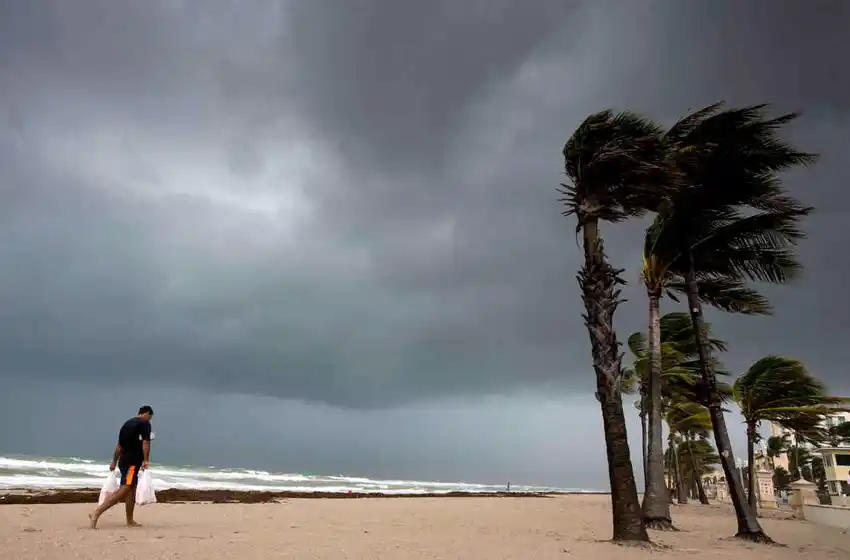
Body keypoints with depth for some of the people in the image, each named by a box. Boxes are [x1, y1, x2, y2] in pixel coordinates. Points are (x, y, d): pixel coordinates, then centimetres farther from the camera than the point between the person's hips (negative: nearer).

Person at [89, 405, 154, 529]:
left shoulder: (127, 423, 18)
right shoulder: (144, 423, -6)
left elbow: (119, 445, 21)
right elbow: (145, 442, -17)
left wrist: (114, 462, 25)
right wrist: (146, 460, -20)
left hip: (124, 461, 9)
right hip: (132, 462, -9)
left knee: (131, 490, 14)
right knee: (124, 489, -14)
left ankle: (130, 521, 17)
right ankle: (96, 513, -22)